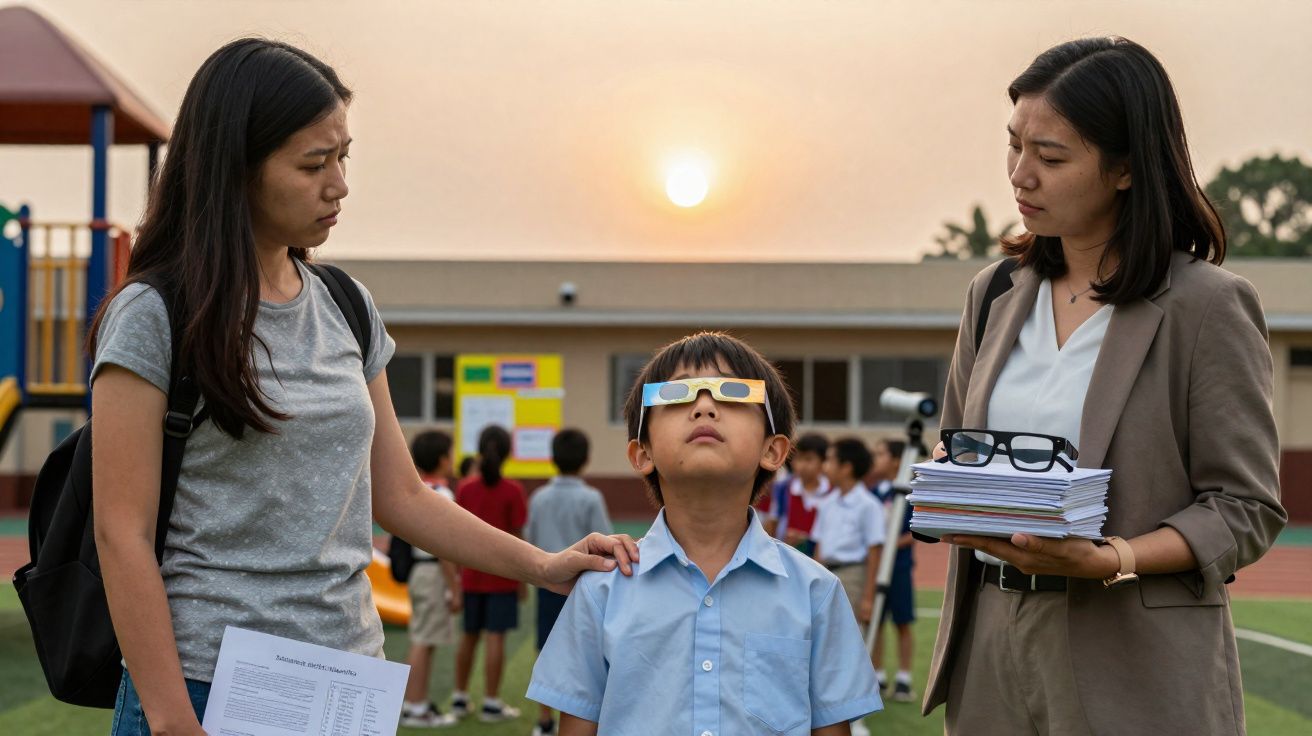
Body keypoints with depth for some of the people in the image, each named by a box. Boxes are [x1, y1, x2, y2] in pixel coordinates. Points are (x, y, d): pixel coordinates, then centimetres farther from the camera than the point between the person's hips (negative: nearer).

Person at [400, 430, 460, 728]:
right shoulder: (441, 494, -16)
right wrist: (454, 589, -17)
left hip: (418, 568, 9)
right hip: (434, 573, -9)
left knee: (422, 641, 15)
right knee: (423, 642, -5)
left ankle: (419, 703, 22)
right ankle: (414, 708, -1)